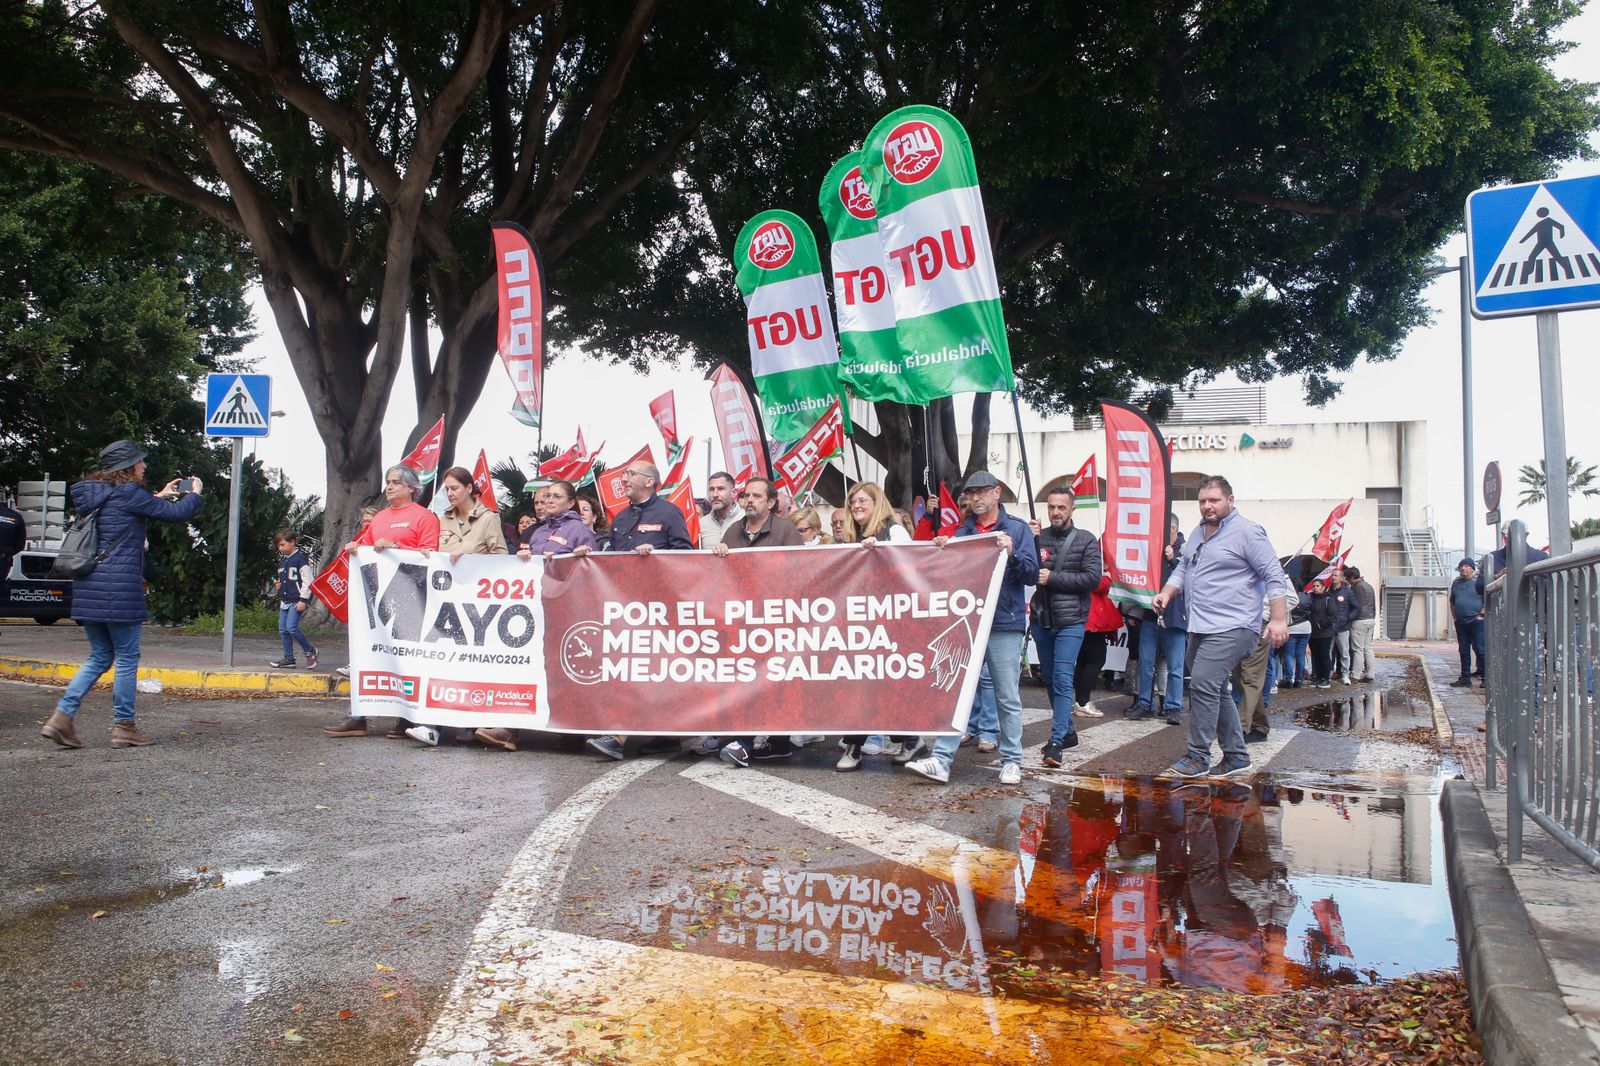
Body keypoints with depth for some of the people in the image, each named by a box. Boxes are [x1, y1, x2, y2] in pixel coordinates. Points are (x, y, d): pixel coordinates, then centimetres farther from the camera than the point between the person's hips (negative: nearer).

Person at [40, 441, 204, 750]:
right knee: (127, 658, 2)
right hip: (119, 587, -8)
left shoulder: (96, 494, 15)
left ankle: (62, 716, 5)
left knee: (99, 657, 16)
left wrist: (158, 497, 34)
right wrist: (194, 493, 13)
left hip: (89, 586, 8)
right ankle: (124, 727, 8)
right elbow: (177, 513, -6)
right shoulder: (128, 493, -9)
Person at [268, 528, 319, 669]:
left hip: (296, 601, -9)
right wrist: (278, 585, 8)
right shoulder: (282, 560, 15)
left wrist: (303, 600, -17)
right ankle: (288, 658, 14)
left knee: (292, 627, -17)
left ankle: (310, 651, 0)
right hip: (284, 601, 9)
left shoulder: (300, 559, -10)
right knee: (283, 630, 7)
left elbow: (307, 581, -14)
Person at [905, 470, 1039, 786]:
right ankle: (941, 760, 0)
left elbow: (1032, 575, -2)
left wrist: (1011, 553, -19)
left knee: (1008, 698, 4)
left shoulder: (1017, 529, 3)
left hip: (1005, 626, -3)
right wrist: (942, 550, -4)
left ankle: (1011, 762, 16)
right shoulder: (962, 532, 13)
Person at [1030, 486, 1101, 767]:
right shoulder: (1037, 537, 4)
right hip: (1041, 620, 4)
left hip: (1070, 620, -4)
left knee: (1063, 679, -11)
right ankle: (1068, 731, 29)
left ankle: (1056, 742, -11)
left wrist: (1053, 578, -14)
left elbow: (1093, 578, -9)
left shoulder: (1086, 540, -1)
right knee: (1049, 679, 13)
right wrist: (1028, 542, -16)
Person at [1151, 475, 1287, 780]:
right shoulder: (1198, 533, 18)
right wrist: (1166, 592, 5)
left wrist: (1278, 619, -15)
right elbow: (1182, 569, 25)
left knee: (1203, 685, -18)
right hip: (1201, 629, 9)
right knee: (1214, 692, 12)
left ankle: (1198, 757, -11)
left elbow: (1273, 576, -9)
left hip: (1231, 628, -9)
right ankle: (1237, 757, 22)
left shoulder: (1247, 531, -7)